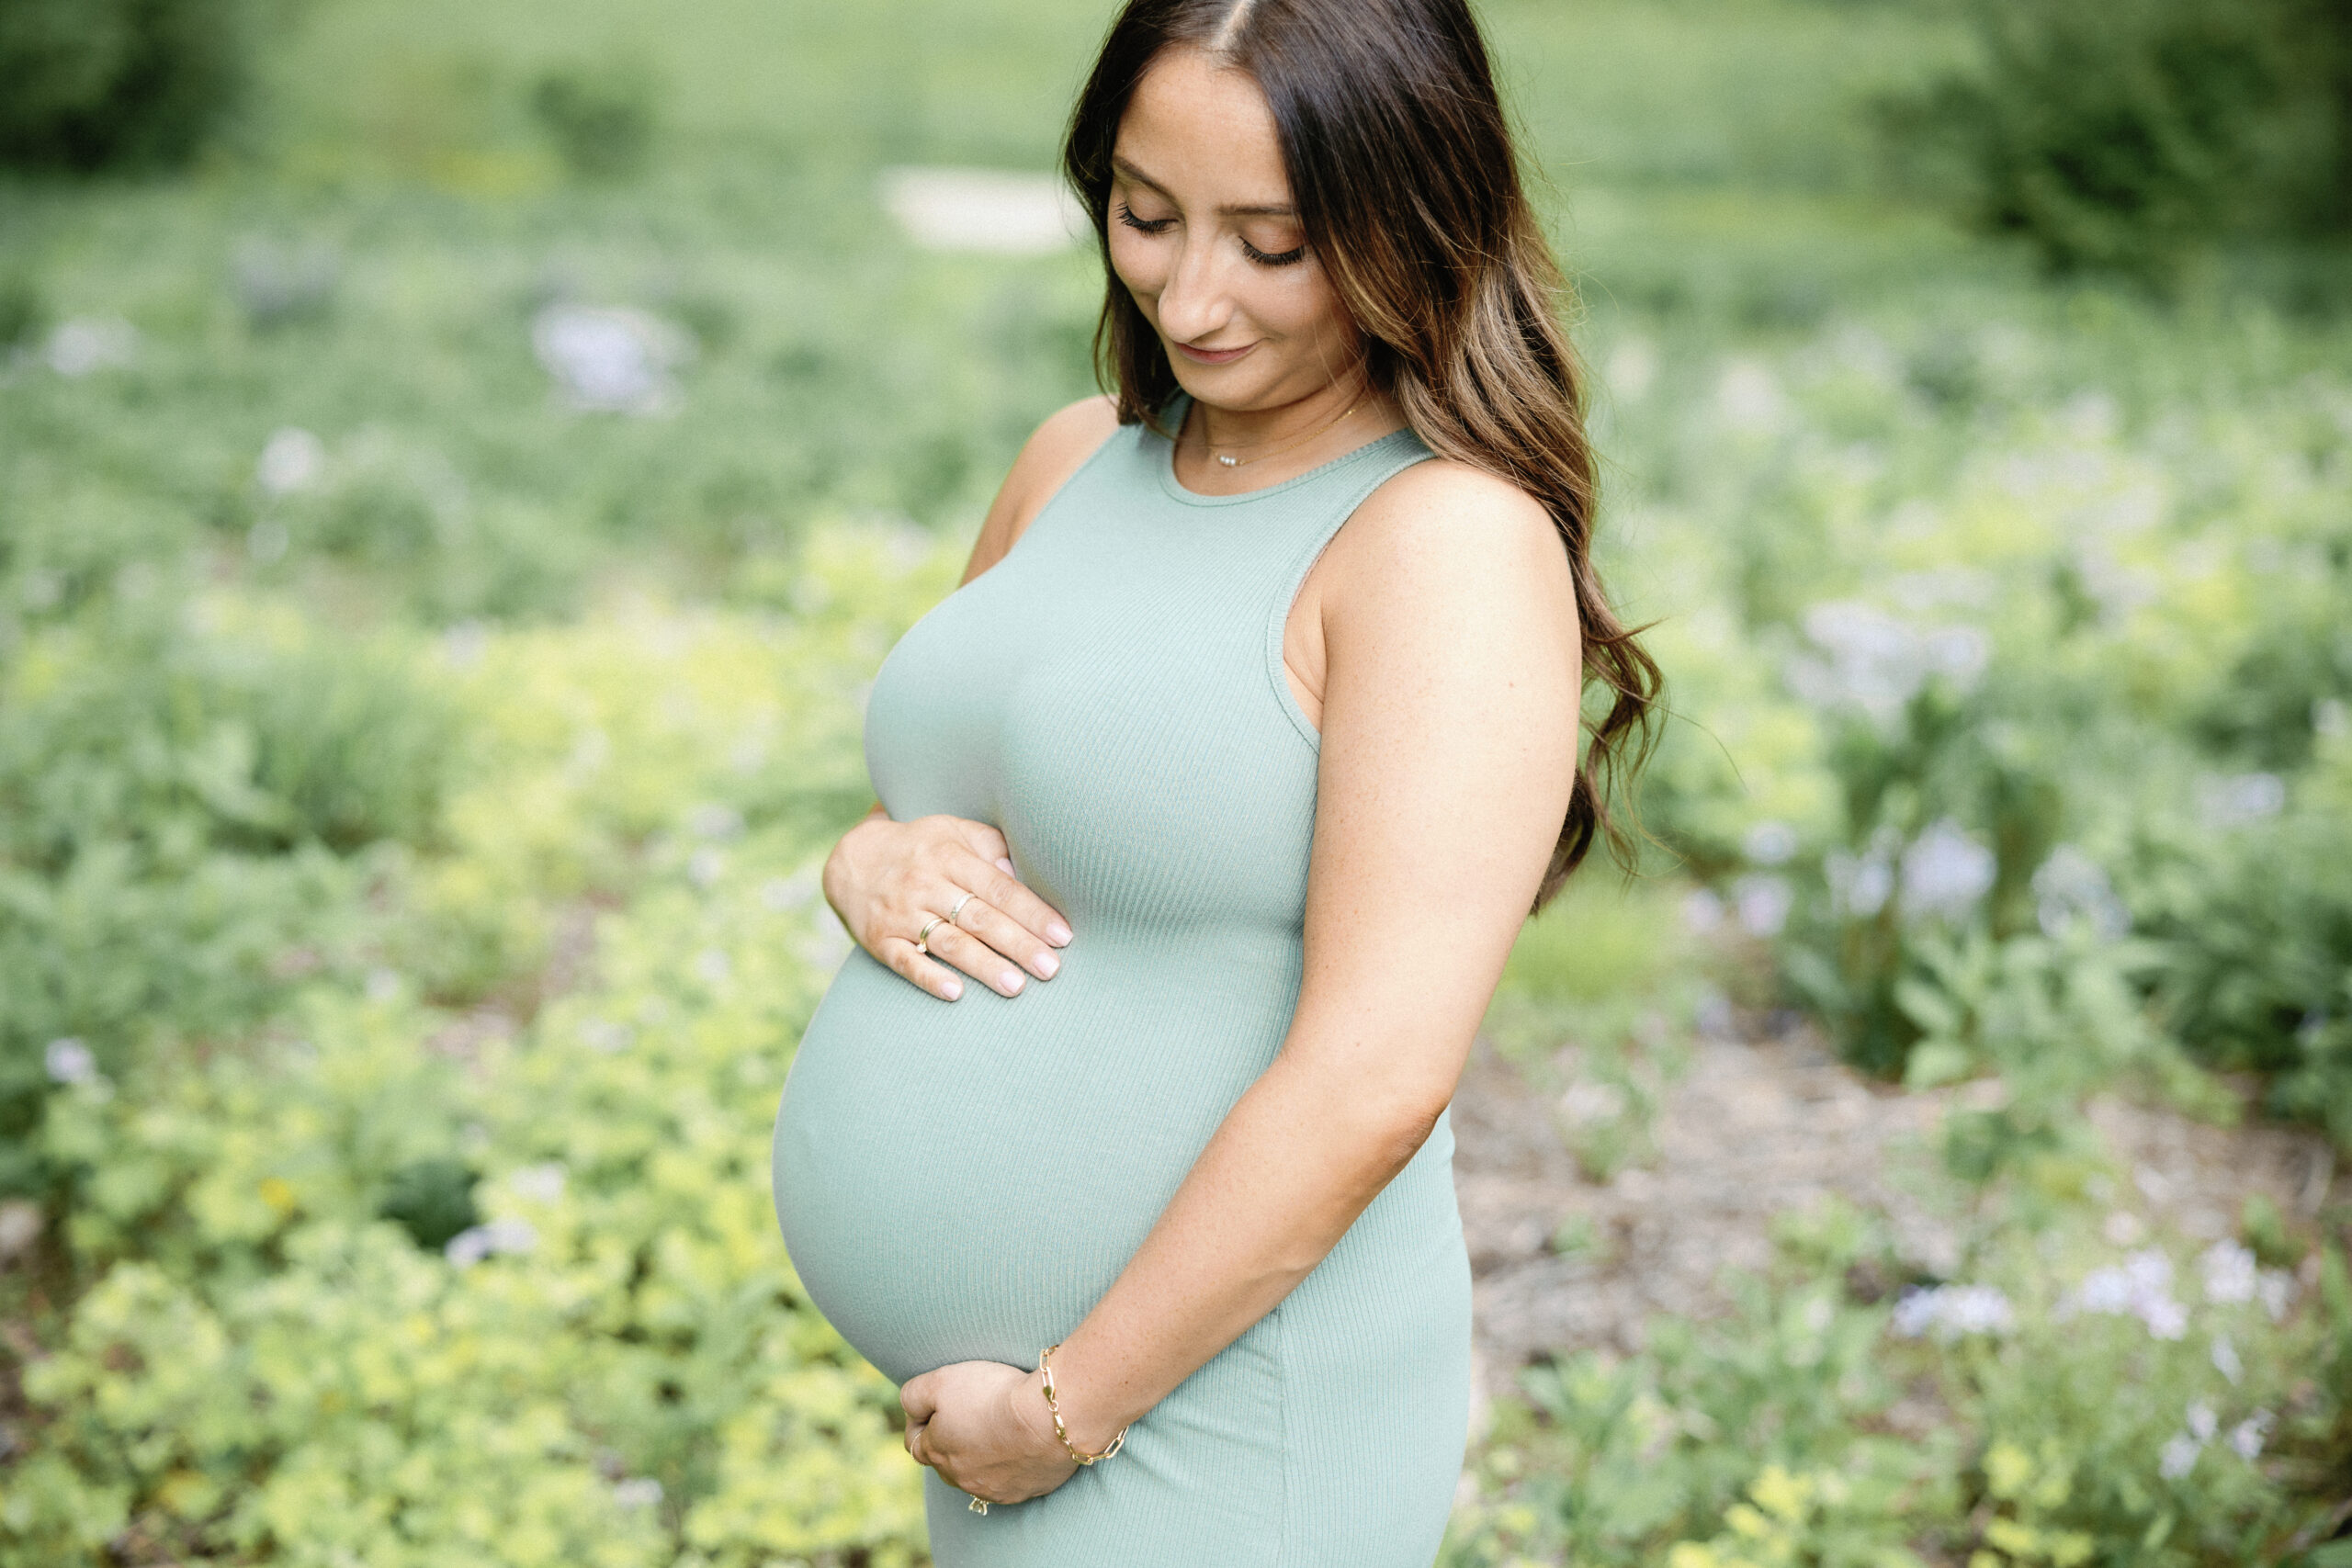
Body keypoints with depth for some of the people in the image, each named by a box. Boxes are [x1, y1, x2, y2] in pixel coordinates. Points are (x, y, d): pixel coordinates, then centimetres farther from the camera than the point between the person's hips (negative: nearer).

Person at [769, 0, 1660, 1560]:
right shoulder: (1084, 460, 5)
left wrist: (1069, 1405, -15)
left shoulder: (1457, 543, -17)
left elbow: (1376, 1083, -22)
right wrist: (873, 866, -6)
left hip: (1210, 1412, -7)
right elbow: (918, 797, 17)